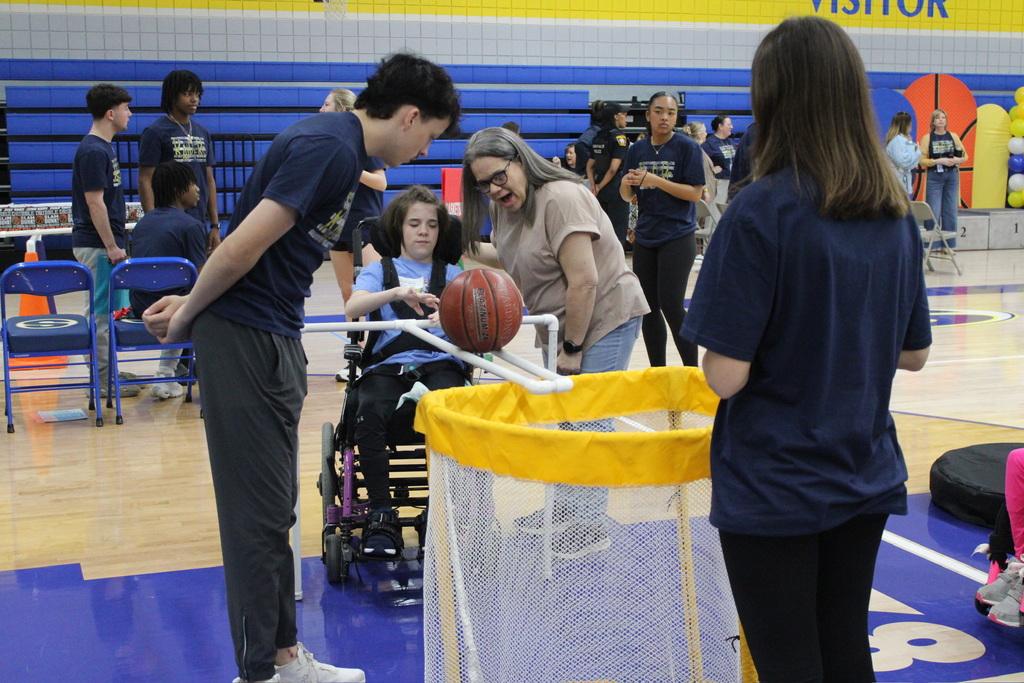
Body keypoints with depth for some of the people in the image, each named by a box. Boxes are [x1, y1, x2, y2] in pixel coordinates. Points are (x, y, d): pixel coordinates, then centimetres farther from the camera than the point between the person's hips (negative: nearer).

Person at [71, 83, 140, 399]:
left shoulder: (104, 148, 14)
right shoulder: (93, 151, -17)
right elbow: (94, 202, -20)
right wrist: (112, 247, -19)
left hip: (106, 243, 10)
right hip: (97, 245, -10)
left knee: (106, 310, 15)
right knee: (102, 311, -5)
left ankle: (108, 372, 23)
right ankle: (103, 381, 1)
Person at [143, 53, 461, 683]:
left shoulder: (339, 146, 14)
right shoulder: (329, 148, -19)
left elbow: (260, 251, 16)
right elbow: (244, 247, -21)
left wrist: (193, 306, 11)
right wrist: (188, 316, -7)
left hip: (276, 340, 10)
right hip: (246, 340, -10)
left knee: (274, 507, 16)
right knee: (259, 512, -1)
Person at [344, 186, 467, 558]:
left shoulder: (452, 273, 24)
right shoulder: (381, 270, 20)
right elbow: (352, 308, -2)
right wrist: (398, 293, -21)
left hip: (440, 362, 0)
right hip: (389, 362, 0)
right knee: (369, 413, -33)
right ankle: (381, 514, -23)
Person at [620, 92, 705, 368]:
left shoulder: (687, 148, -6)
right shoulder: (638, 150, 8)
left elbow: (695, 193, -12)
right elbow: (627, 196, 11)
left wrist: (656, 180, -21)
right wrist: (627, 184, -12)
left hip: (677, 237, -5)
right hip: (645, 238, 5)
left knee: (671, 304, -10)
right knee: (648, 306, 7)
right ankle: (657, 372, 19)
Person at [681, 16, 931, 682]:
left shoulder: (761, 210, -18)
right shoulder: (895, 213, 1)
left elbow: (726, 374, -19)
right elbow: (914, 353, 9)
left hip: (772, 488, -6)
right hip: (865, 477, 6)